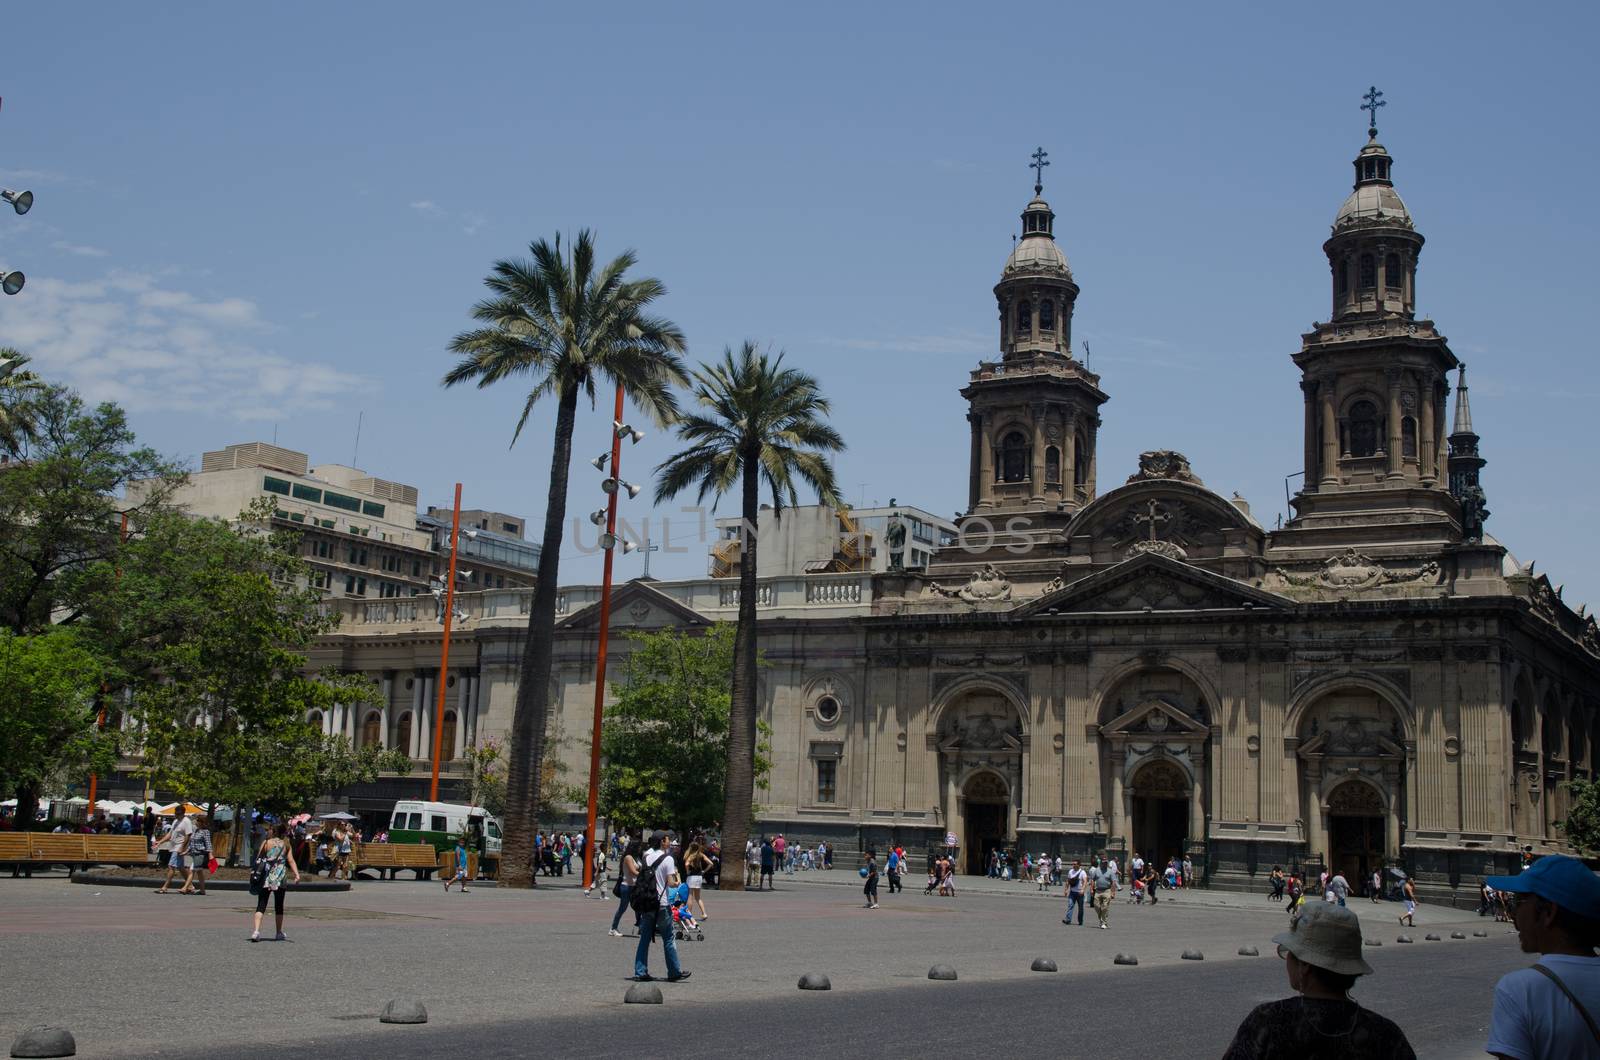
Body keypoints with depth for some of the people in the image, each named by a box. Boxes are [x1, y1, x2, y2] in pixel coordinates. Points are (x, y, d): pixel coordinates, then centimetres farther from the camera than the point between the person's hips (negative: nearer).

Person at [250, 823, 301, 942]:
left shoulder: (266, 843, 2)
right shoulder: (286, 845, 3)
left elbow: (258, 859, 3)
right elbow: (291, 861, -6)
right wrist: (297, 874, -12)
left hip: (265, 878, 0)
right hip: (279, 878, 0)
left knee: (261, 905, -1)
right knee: (279, 906, 12)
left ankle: (256, 931, -18)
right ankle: (279, 933, 20)